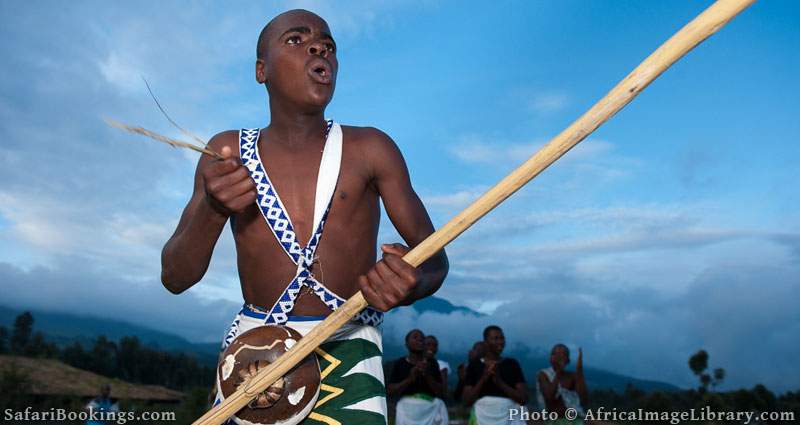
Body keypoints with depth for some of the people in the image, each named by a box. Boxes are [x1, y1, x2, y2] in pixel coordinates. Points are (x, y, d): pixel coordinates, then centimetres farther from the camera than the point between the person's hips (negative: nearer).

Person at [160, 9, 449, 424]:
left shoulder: (369, 149, -2)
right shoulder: (227, 153, 3)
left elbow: (434, 257, -1)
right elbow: (175, 279, 0)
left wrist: (412, 283, -26)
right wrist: (212, 211, -20)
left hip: (348, 349, -1)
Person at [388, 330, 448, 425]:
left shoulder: (431, 363, 9)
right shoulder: (400, 364, 7)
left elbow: (441, 392, 5)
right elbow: (390, 391, 0)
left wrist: (428, 376, -11)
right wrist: (409, 379, -11)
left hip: (431, 410, 1)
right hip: (407, 411, -1)